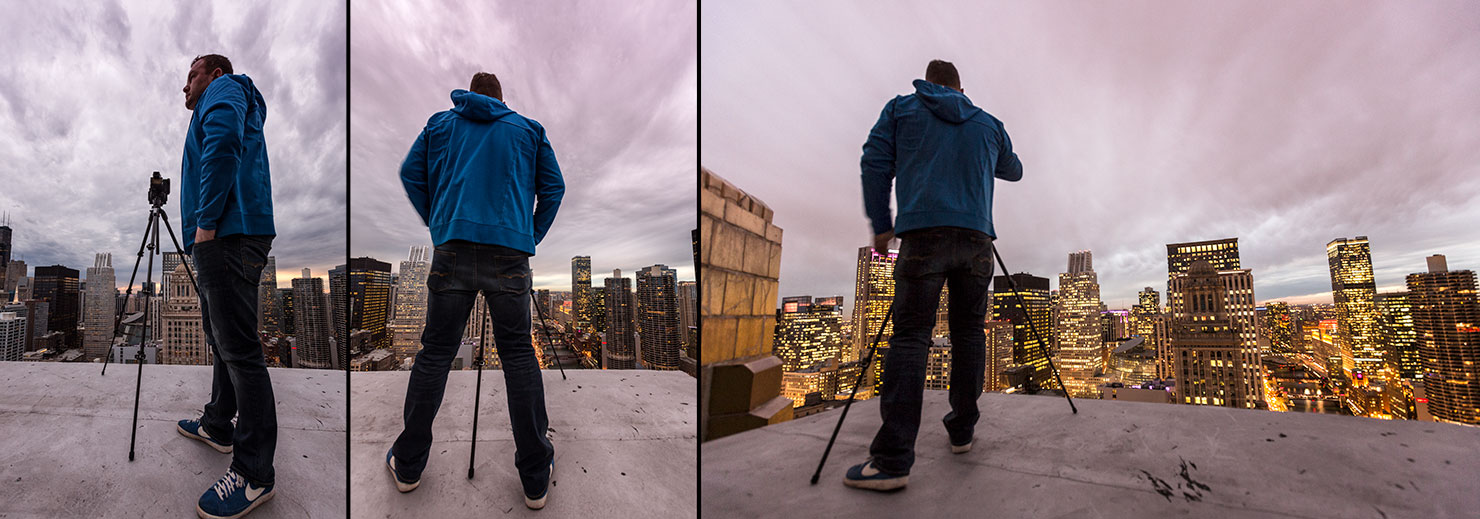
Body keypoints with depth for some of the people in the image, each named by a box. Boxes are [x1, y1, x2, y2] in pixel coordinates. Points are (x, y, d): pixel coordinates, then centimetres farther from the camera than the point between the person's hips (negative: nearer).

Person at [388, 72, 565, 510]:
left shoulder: (440, 123, 21)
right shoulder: (528, 129, 19)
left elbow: (410, 174, 17)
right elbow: (553, 187, 13)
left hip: (452, 247, 1)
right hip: (510, 252, -1)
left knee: (435, 352, 9)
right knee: (519, 355, 2)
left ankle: (408, 466, 19)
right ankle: (536, 479, 6)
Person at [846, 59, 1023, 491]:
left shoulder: (901, 108, 15)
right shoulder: (989, 124, 22)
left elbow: (875, 163, 5)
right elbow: (1013, 171, 37)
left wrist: (880, 225, 10)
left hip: (923, 234, -3)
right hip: (976, 237, 3)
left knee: (910, 337, -7)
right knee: (969, 332, 14)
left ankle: (892, 460, -12)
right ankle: (962, 432, 22)